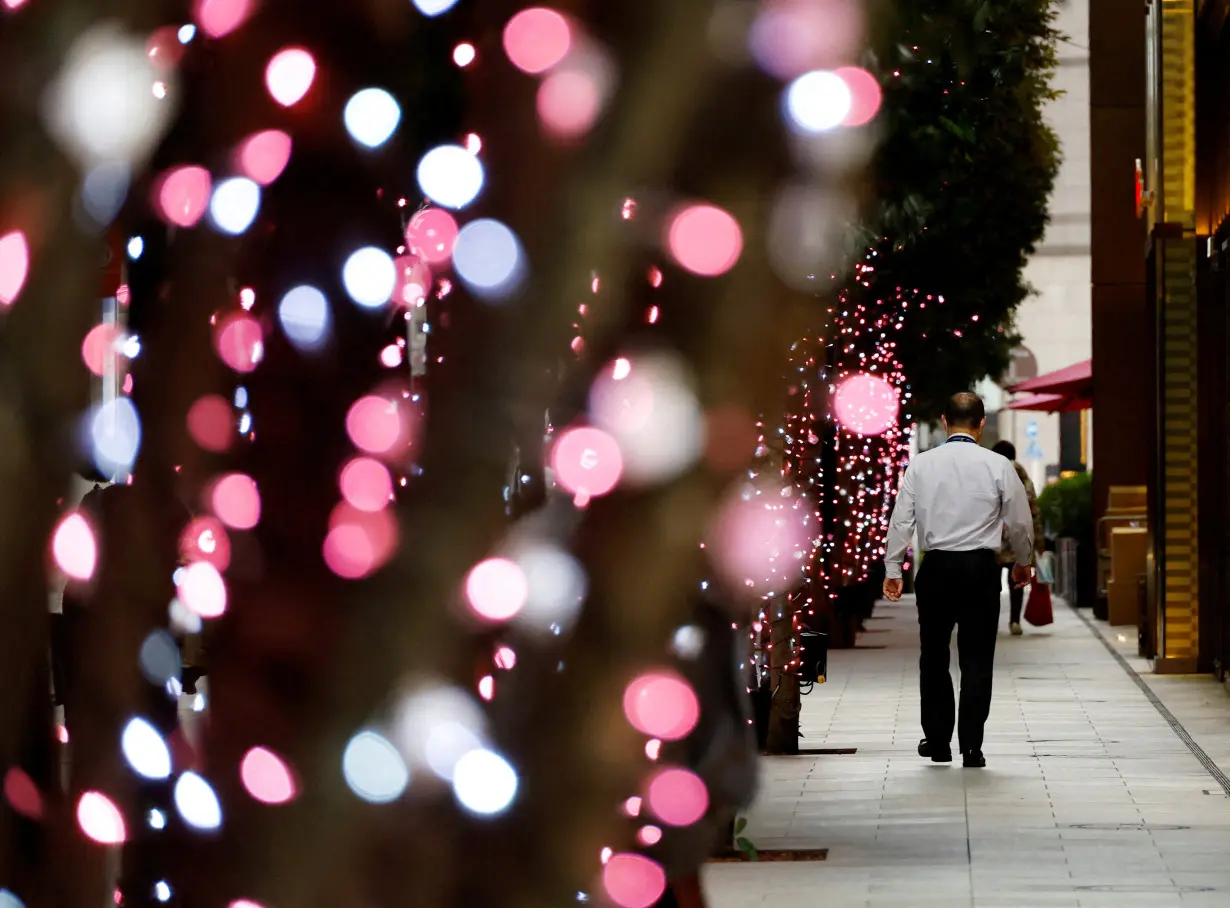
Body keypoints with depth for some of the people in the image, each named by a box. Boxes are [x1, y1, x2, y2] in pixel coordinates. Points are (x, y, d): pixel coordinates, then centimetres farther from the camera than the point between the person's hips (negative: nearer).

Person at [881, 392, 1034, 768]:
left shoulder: (921, 465, -2)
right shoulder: (998, 466, -4)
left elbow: (901, 520, -1)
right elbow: (1020, 522, 3)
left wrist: (892, 570, 7)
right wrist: (1023, 562, 20)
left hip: (936, 567, 1)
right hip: (981, 568, -1)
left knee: (934, 658, 14)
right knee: (977, 661, 4)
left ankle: (937, 741, 20)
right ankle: (971, 747, 2)